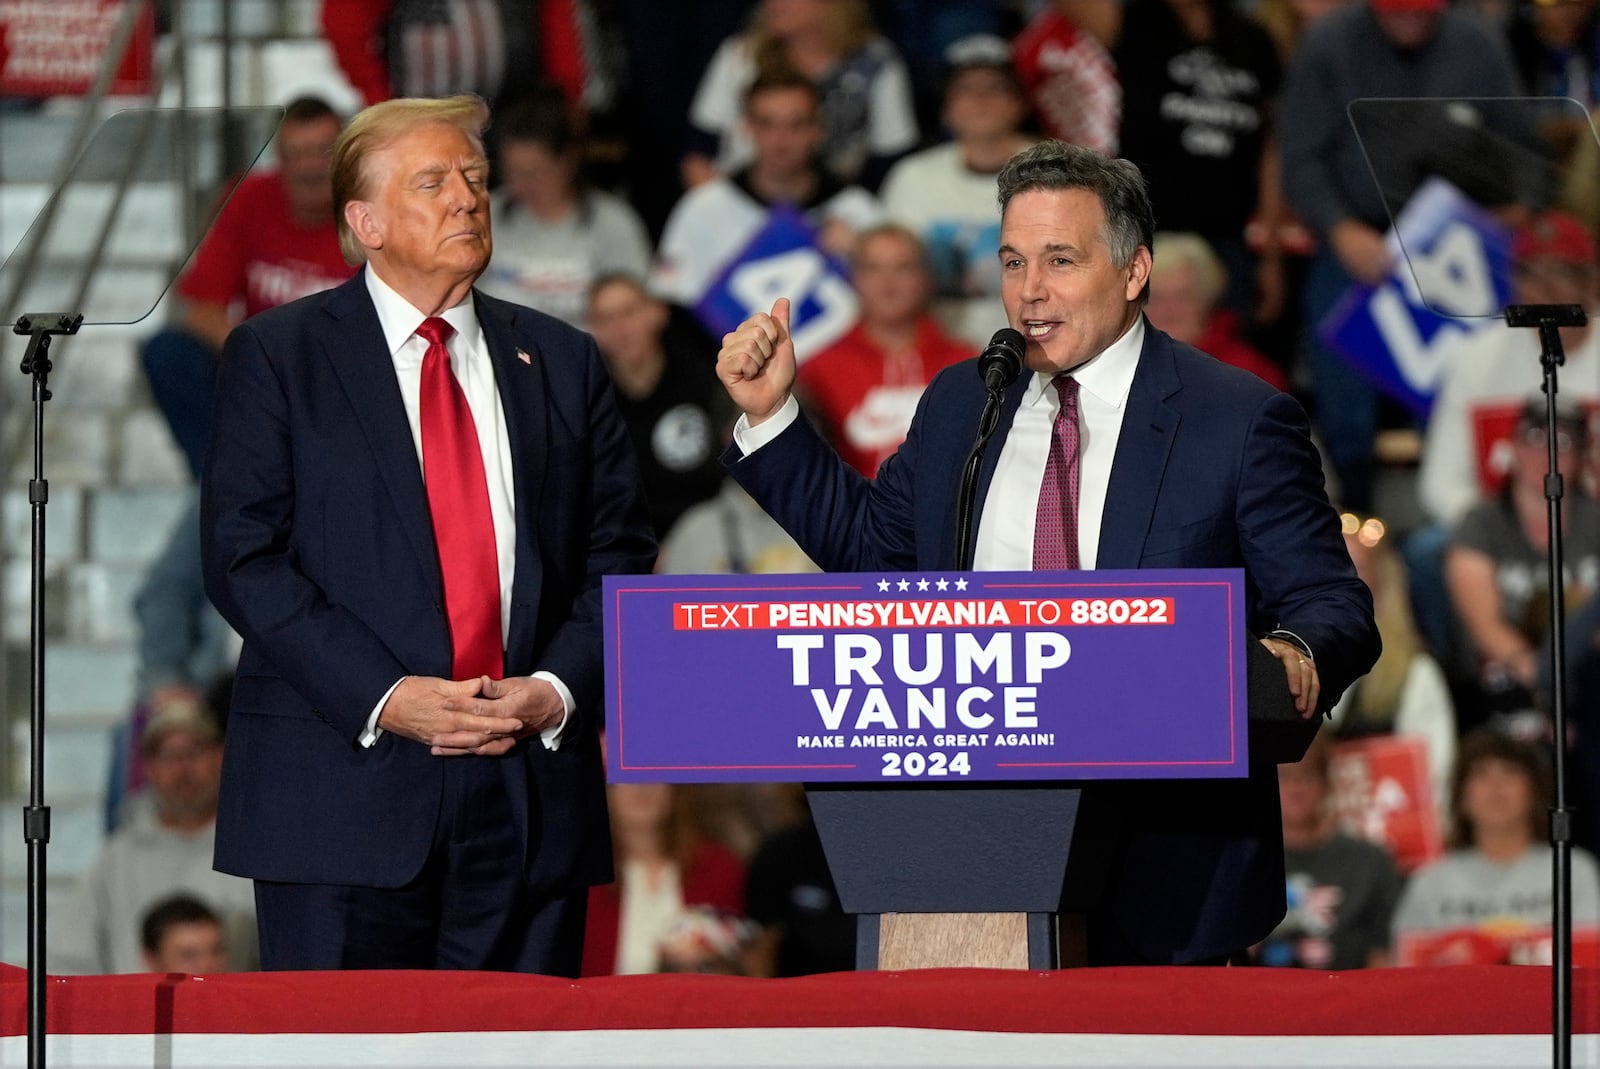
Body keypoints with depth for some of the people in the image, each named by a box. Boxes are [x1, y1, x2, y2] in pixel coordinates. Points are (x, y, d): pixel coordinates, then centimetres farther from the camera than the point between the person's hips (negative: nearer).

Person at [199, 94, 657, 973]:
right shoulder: (276, 357, 4)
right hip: (343, 792, -3)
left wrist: (559, 688, -6)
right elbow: (243, 557, -4)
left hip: (529, 795, 3)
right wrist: (382, 697, -14)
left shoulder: (562, 363, 15)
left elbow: (619, 555, 13)